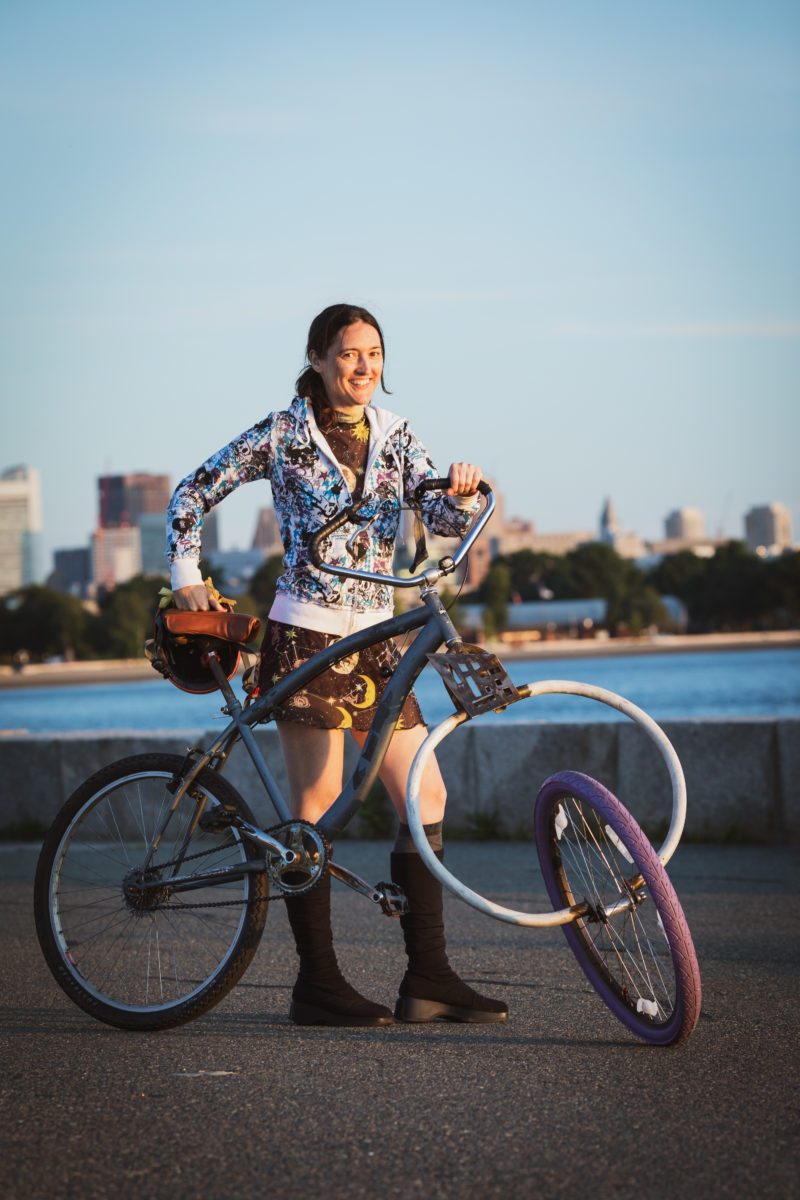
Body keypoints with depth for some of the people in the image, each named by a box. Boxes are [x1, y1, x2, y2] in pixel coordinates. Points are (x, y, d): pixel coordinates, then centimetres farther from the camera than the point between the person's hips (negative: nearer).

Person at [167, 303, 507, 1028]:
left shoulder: (394, 437, 12)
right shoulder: (283, 435, -1)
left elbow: (445, 518, 1)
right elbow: (192, 493, 6)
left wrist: (463, 492, -21)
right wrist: (187, 577, -1)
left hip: (375, 639, 6)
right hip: (305, 635, -5)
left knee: (426, 799, 1)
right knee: (317, 803, -5)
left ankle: (429, 979, 5)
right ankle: (318, 984, 1)